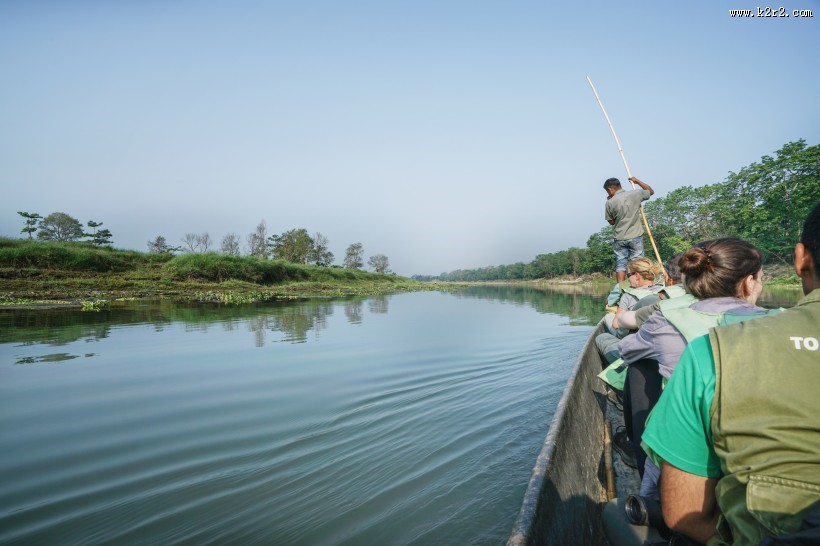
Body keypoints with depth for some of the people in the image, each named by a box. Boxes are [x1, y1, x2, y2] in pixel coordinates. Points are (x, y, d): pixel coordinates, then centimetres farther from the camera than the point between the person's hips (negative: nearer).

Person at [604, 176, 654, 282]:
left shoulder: (610, 202, -7)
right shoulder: (635, 194, -2)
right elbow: (651, 191, 18)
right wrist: (637, 181, 23)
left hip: (619, 239, -1)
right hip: (636, 236, 1)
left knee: (620, 264, 5)